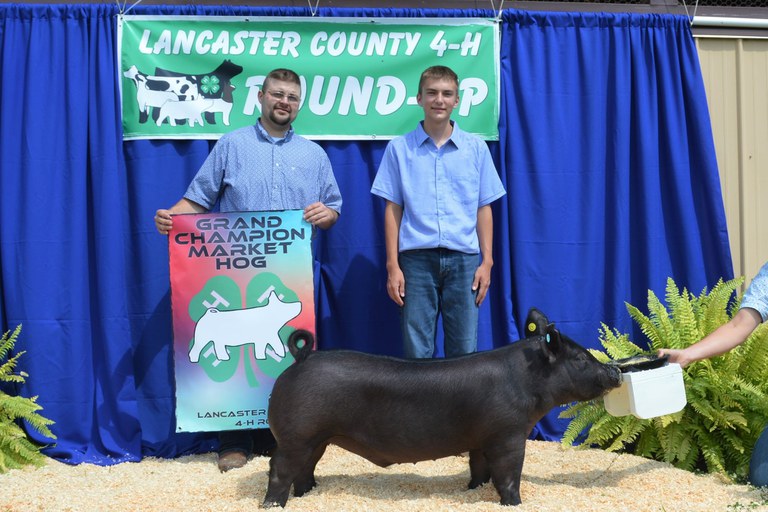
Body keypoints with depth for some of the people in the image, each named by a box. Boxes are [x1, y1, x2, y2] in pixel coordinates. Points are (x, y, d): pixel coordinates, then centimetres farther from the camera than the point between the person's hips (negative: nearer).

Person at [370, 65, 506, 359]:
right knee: (417, 352, 1)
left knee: (464, 351, 3)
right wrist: (393, 266, -1)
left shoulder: (476, 148, 7)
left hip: (463, 258, 1)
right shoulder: (400, 148, 5)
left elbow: (483, 209, 9)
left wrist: (487, 261, 3)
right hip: (417, 258, -1)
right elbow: (392, 210, 4)